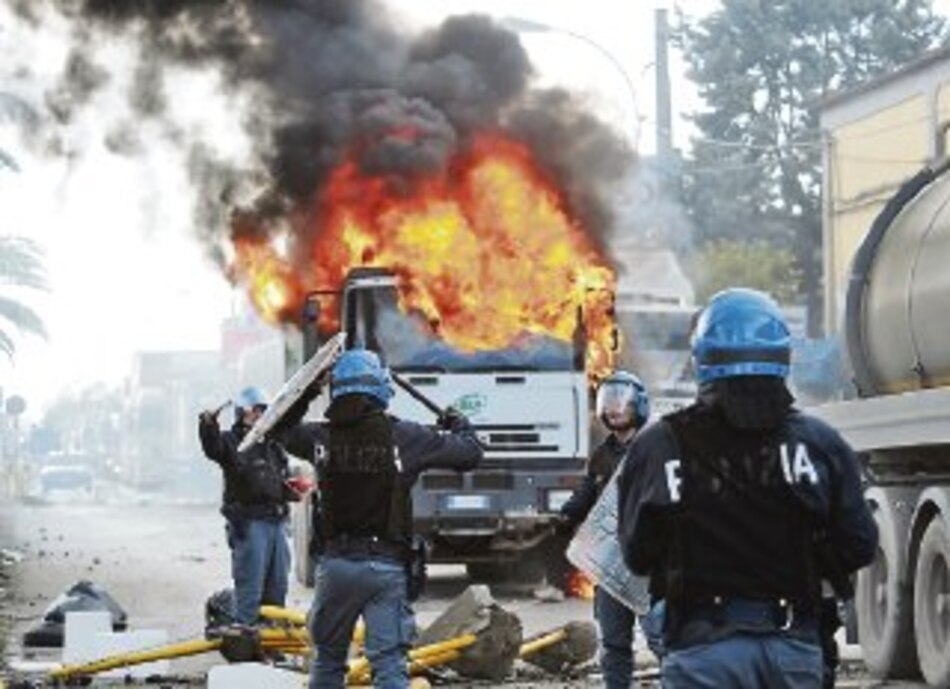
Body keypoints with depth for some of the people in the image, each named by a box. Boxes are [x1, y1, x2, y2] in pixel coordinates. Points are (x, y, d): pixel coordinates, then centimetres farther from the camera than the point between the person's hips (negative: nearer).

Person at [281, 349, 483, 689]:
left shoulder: (321, 436, -1)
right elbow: (469, 454, 3)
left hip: (335, 563, 2)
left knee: (328, 659, 16)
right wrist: (460, 425, 25)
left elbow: (284, 432, 22)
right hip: (386, 567, -2)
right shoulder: (404, 437, -6)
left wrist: (306, 395, 36)